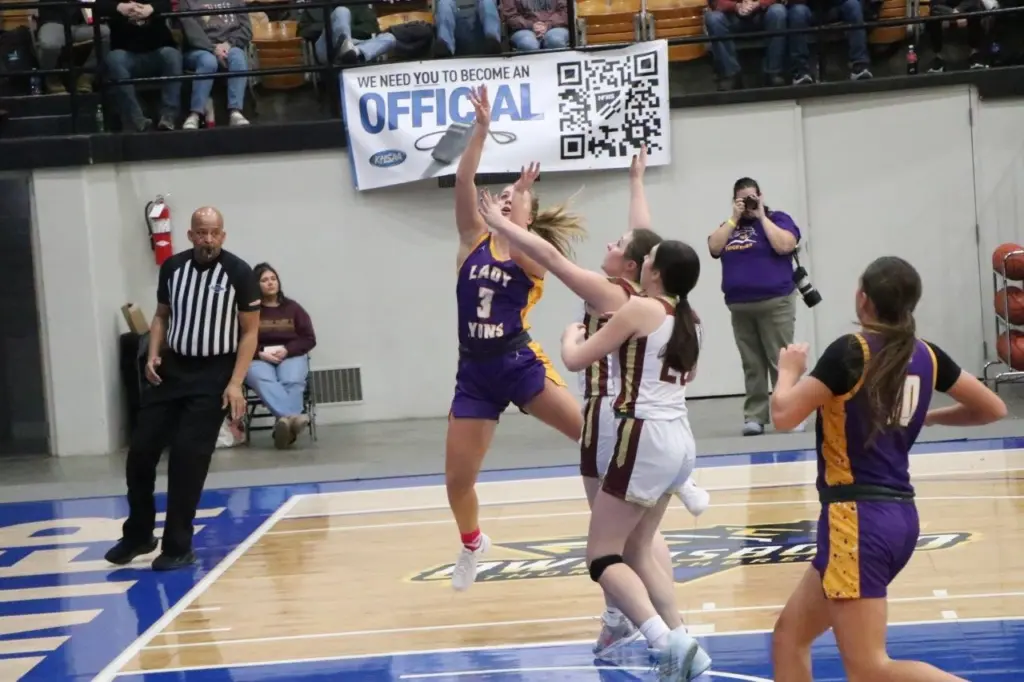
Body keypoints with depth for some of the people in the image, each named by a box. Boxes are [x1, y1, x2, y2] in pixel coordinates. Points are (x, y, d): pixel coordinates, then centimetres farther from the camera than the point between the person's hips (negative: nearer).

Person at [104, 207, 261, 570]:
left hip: (213, 375, -4)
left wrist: (235, 383, -15)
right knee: (140, 451, 3)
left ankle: (178, 547, 5)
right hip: (171, 369, 4)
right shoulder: (172, 267, 1)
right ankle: (138, 534, 23)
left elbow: (250, 331, -7)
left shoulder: (238, 273, -11)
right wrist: (153, 355, -1)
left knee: (188, 458, -9)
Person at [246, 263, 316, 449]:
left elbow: (309, 339, 10)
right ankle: (291, 417, -62)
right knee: (263, 380, -38)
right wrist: (261, 353, -15)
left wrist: (286, 350, -7)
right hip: (258, 359, -2)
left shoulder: (292, 307, 16)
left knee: (293, 382, -34)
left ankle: (284, 423, -56)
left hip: (291, 356, 2)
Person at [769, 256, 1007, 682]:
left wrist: (788, 370, 3)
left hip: (858, 519, -8)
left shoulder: (851, 352, -12)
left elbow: (783, 415, -16)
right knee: (790, 634, 17)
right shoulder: (926, 356, 7)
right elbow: (993, 408, 17)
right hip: (898, 517, 8)